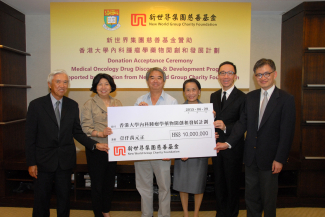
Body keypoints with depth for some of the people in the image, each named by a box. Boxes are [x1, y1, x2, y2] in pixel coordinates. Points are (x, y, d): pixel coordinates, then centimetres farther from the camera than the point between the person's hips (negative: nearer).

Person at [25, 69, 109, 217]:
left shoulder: (73, 105, 2)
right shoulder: (36, 105, -6)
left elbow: (77, 132, 4)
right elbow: (30, 137, -5)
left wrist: (95, 145, -9)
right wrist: (31, 163, -7)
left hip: (66, 159, 2)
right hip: (44, 160, -2)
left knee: (64, 196, 15)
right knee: (41, 198, 12)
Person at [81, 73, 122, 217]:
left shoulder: (117, 103, 11)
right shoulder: (89, 104, -2)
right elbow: (85, 127, -10)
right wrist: (100, 133, -26)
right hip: (96, 149, -4)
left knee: (110, 182, 15)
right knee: (97, 184, 3)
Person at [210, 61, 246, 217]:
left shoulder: (242, 97, -10)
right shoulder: (214, 96, 9)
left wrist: (226, 127, -26)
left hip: (233, 148, -5)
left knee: (232, 183, 10)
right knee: (218, 182, 17)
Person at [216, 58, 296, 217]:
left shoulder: (286, 99, -8)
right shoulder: (250, 97, 6)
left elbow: (287, 132, -10)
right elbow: (242, 123, 3)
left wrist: (280, 159, -13)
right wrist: (229, 143, -7)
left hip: (269, 157, -4)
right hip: (250, 156, 4)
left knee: (269, 196, 13)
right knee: (251, 195, 16)